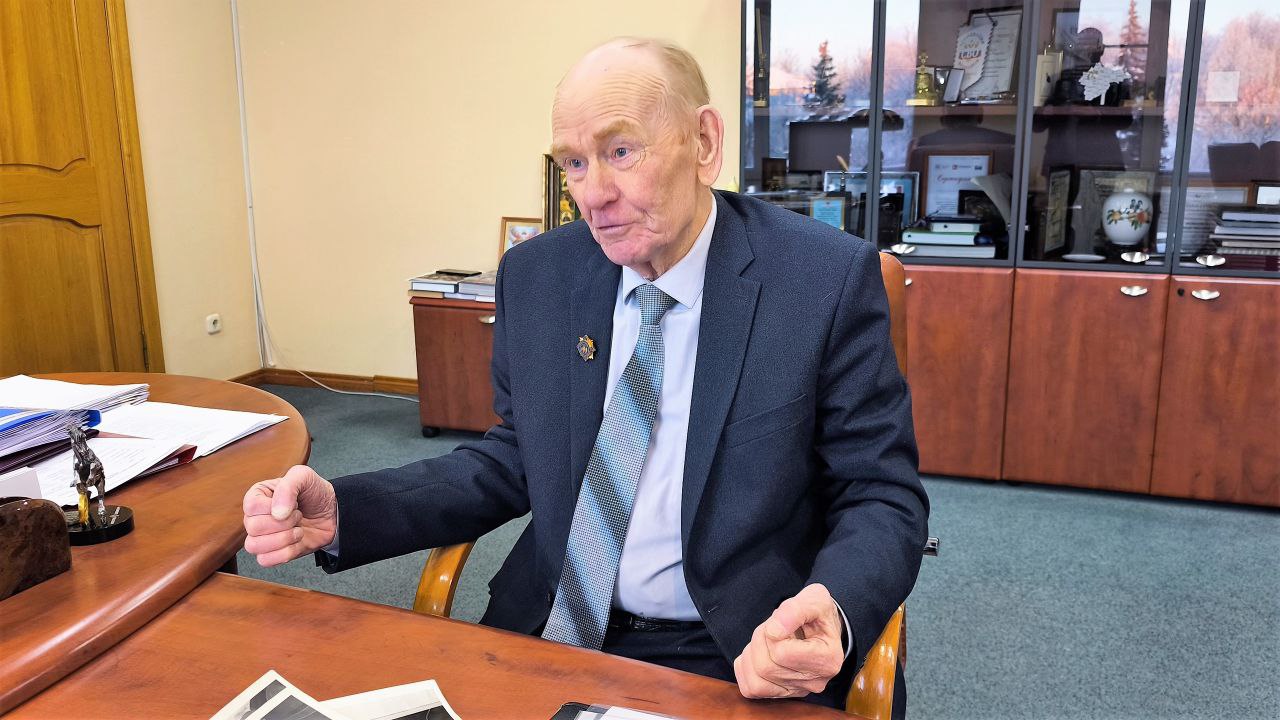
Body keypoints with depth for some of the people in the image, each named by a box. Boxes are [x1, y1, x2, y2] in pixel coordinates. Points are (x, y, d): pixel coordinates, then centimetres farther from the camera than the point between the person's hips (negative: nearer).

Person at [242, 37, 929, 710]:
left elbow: (883, 497, -8)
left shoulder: (827, 278, -12)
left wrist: (834, 613, -30)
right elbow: (514, 462, 7)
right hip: (553, 631, 3)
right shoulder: (535, 276, 0)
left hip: (747, 659, -2)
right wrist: (343, 512, -8)